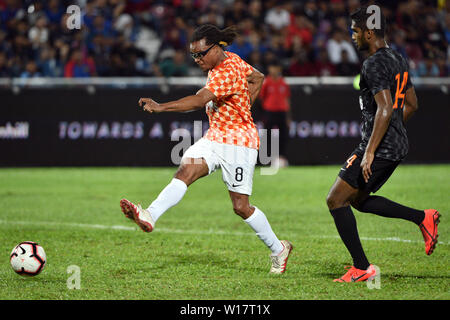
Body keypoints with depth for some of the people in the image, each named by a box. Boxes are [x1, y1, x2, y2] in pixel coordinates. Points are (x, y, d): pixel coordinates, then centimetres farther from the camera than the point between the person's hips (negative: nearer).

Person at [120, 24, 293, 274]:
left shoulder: (226, 74, -22)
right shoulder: (229, 60, 7)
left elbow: (199, 100, -37)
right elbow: (257, 78, 24)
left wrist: (159, 107, -45)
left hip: (238, 141, -9)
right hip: (215, 136, 9)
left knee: (241, 206, -2)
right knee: (184, 172, -18)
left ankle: (278, 249, 18)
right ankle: (149, 217, -36)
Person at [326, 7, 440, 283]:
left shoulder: (375, 65, -16)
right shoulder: (398, 59, 14)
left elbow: (385, 110, -25)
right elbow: (411, 105, 21)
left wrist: (369, 152, -26)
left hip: (379, 147, -10)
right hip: (399, 146, 10)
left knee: (336, 199, -4)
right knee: (359, 200, 22)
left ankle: (362, 268, -6)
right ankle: (423, 218, 13)